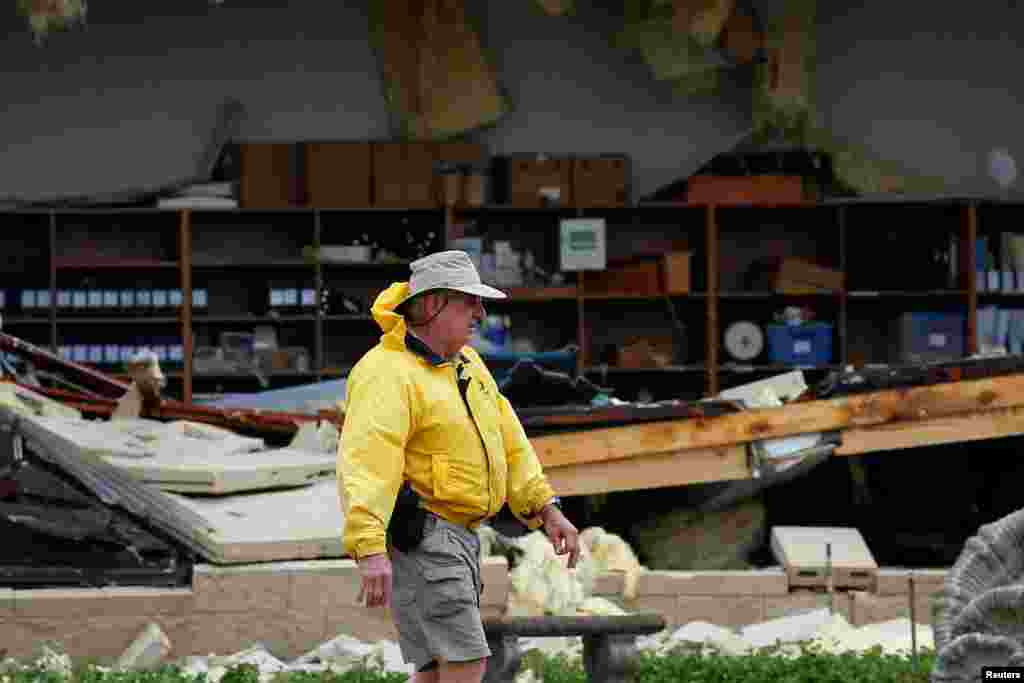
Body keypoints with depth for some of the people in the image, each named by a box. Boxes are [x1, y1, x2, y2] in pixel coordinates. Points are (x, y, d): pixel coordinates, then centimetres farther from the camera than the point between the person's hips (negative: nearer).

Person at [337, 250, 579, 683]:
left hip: (454, 535, 10)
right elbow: (365, 463, -29)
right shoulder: (389, 374, -17)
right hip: (417, 537, -10)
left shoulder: (465, 364, 13)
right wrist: (370, 550, -41)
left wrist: (546, 508, 11)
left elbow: (506, 439, 19)